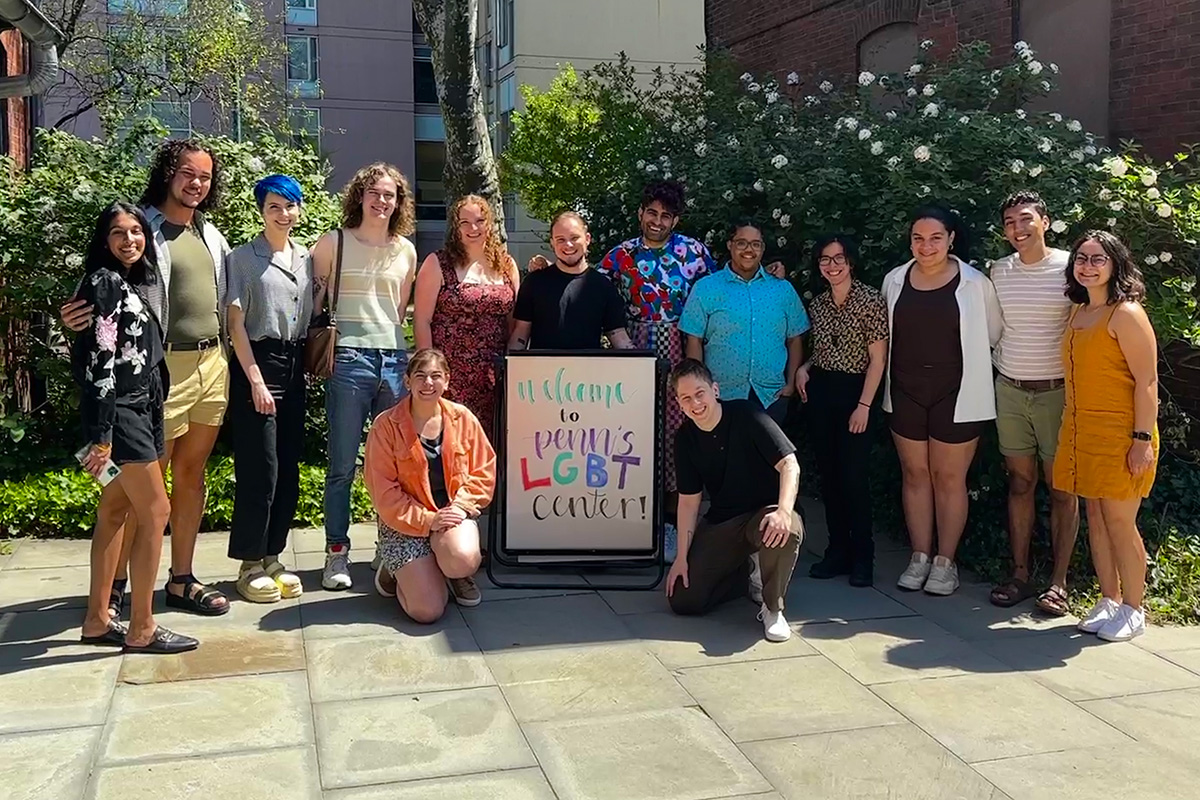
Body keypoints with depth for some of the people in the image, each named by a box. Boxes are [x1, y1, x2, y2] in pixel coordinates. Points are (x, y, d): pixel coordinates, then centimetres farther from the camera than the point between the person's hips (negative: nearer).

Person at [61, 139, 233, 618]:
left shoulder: (211, 234, 15)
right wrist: (80, 316, -31)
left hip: (213, 363, 6)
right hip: (164, 367, -6)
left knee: (192, 474, 11)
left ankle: (181, 580, 19)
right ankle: (115, 585, 8)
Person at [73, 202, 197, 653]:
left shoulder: (131, 284, 15)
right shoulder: (105, 282, -12)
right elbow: (98, 361, -19)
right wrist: (101, 433, -22)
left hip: (136, 410, 9)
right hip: (118, 413, -9)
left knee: (114, 511, 11)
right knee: (155, 512, -7)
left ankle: (98, 621, 19)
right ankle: (141, 629, 0)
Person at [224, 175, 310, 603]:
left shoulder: (306, 259, 12)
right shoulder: (242, 259, -3)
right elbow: (236, 323, -7)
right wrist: (256, 380, -13)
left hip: (294, 365, 6)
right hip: (257, 363, -5)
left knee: (289, 467, 8)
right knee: (260, 467, -5)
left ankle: (273, 556, 20)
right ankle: (250, 564, 7)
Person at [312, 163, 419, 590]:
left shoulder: (405, 250, 12)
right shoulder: (334, 243, 3)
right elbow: (314, 302, 4)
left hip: (395, 358, 3)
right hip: (350, 359, -3)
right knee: (342, 465, 1)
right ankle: (337, 552, 10)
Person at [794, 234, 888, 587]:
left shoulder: (870, 300, -8)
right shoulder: (818, 303, 10)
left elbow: (878, 358, -10)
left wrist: (864, 405, -14)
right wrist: (805, 367, 1)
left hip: (855, 391, -6)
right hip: (820, 391, 6)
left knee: (854, 475, -5)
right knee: (828, 473, 8)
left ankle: (862, 556, 8)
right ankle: (838, 550, 18)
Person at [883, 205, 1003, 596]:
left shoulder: (975, 283, -6)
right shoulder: (895, 281, 4)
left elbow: (993, 334, 3)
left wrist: (968, 360, 4)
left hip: (956, 395, -3)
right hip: (906, 393, 3)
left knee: (949, 477, 3)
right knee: (915, 474, 9)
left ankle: (945, 562, 14)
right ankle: (920, 557, 19)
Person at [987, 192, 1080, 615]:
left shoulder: (1069, 267, -5)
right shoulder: (998, 271, 6)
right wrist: (1000, 370, 11)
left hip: (1057, 391, -3)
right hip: (1009, 390, 4)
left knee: (1062, 487, 2)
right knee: (1019, 482, 9)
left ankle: (1058, 581, 9)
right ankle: (1020, 574, 16)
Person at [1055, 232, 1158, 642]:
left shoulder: (1126, 314, -11)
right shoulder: (1077, 312, 12)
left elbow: (1147, 382, -14)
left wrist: (1143, 439, -18)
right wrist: (1070, 430, 13)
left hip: (1119, 434, -7)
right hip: (1081, 432, 7)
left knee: (1119, 522, -1)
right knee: (1096, 519, 11)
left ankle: (1133, 610, 13)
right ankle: (1109, 601, 23)